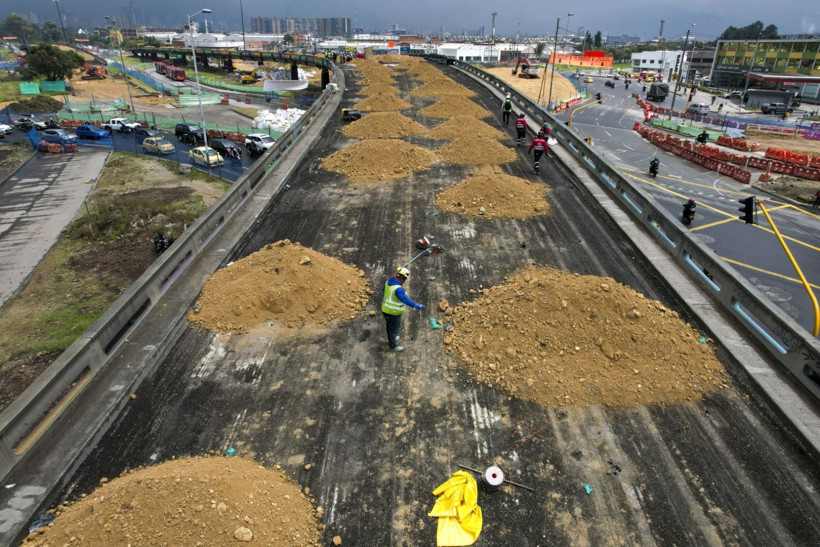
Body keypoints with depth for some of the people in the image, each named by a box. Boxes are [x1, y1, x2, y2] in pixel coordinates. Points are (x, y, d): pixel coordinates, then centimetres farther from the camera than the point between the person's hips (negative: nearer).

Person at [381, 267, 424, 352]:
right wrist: (416, 305, -43)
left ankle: (391, 339, 54)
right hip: (394, 313, -8)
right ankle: (393, 346, 32)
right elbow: (405, 300, -42)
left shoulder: (389, 281, -6)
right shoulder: (398, 289, -33)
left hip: (385, 309, 8)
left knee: (389, 325, 30)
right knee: (394, 328, 13)